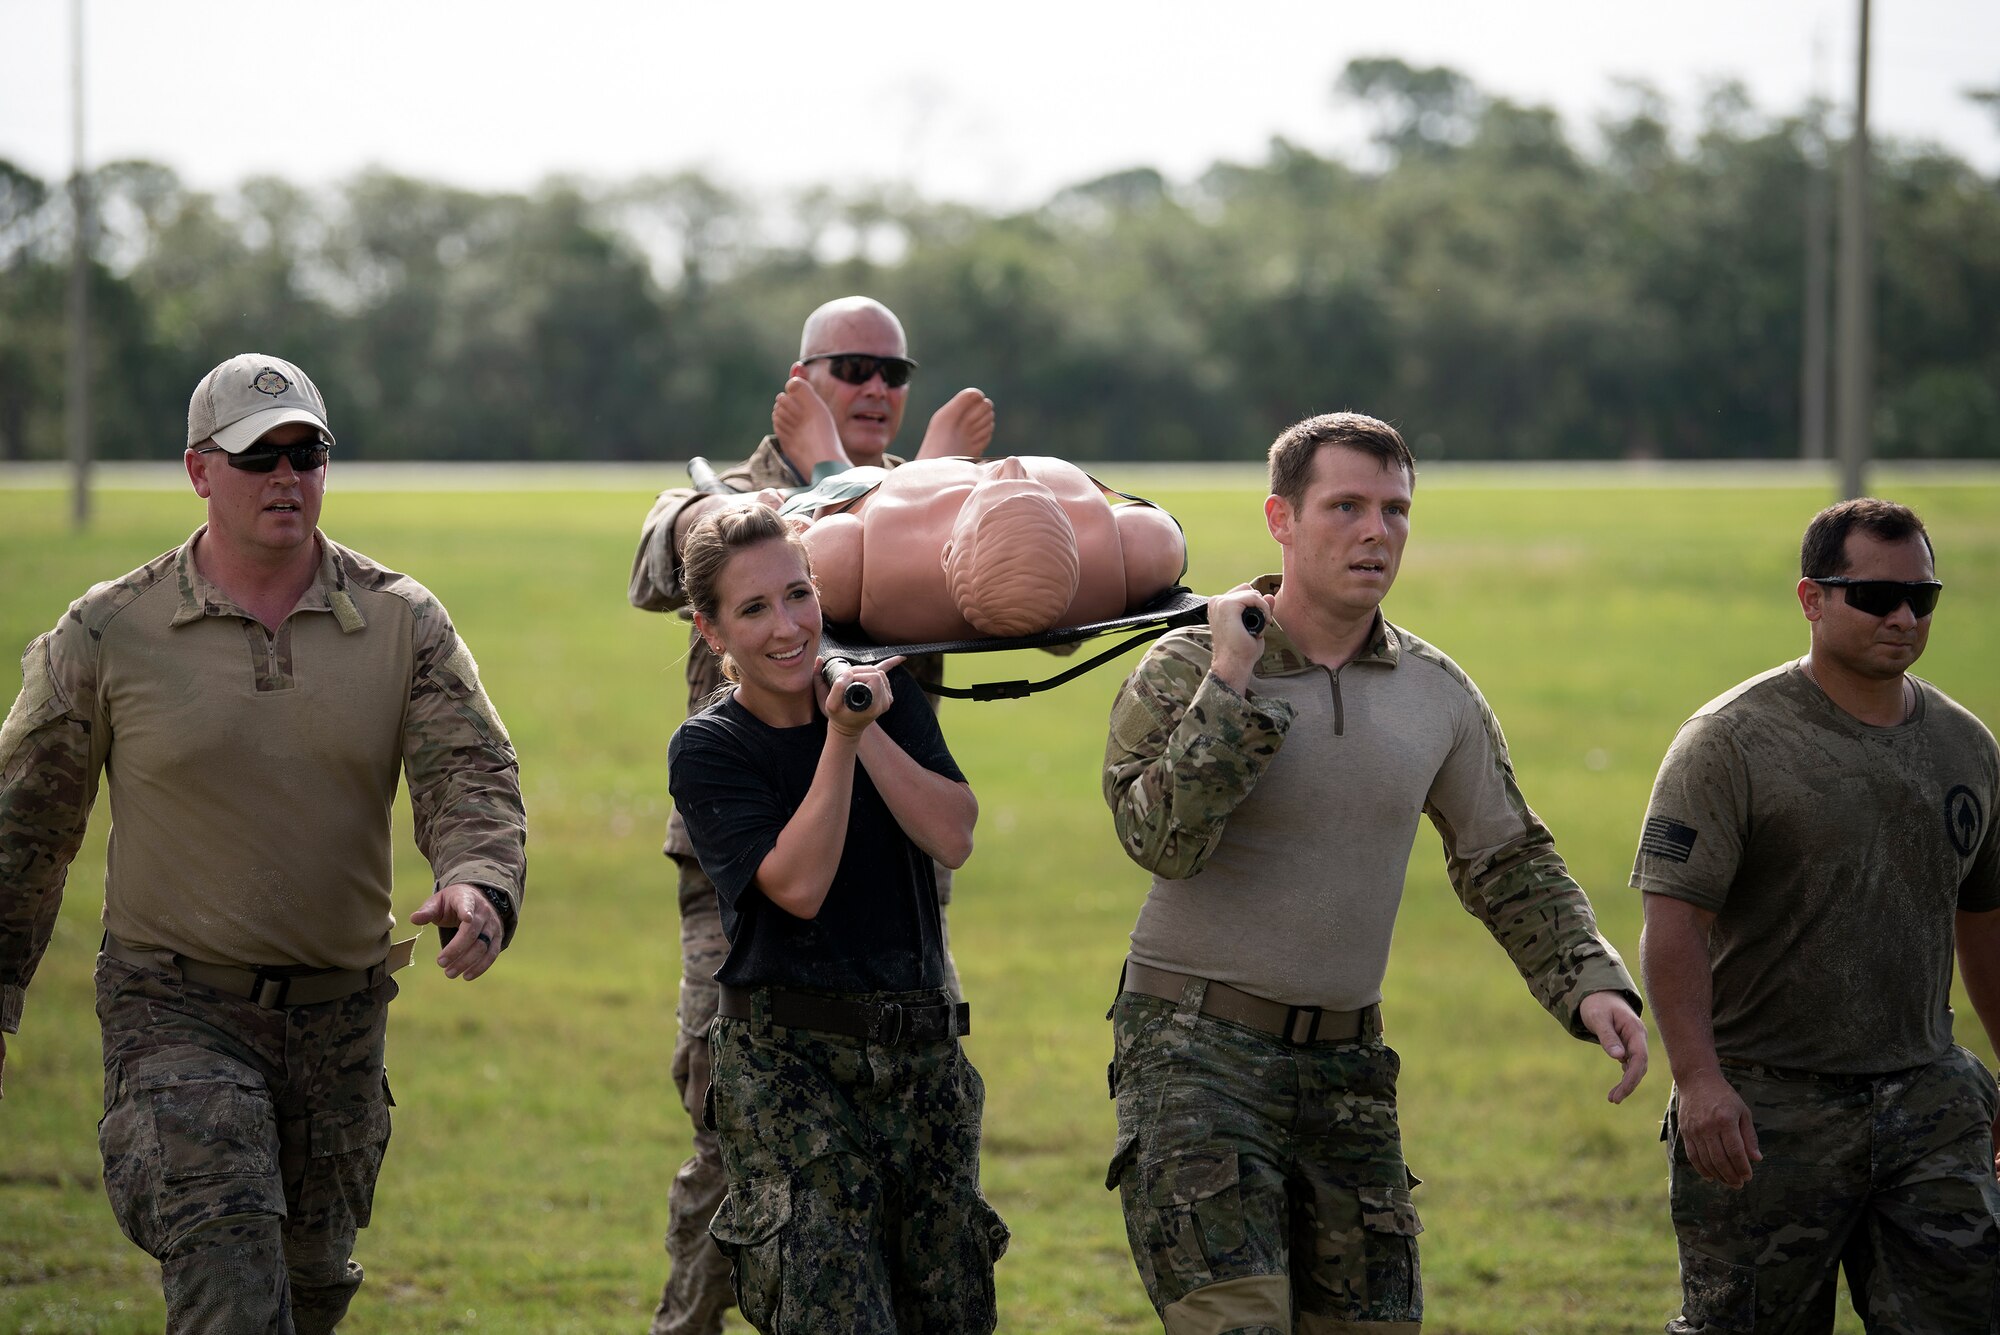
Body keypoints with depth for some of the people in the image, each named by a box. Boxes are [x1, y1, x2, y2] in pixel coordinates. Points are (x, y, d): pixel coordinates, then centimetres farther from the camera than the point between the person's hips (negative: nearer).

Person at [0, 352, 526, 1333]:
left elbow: (470, 775, -8)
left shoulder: (405, 625, 2)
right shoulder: (109, 634, -3)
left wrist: (478, 885, -30)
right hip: (176, 1006, -3)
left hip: (340, 1016, 4)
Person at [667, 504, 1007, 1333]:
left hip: (922, 1042, 4)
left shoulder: (887, 694, 6)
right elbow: (800, 885, -18)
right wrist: (841, 739, -21)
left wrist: (871, 729, -14)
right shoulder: (707, 750, -5)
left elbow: (953, 838, -7)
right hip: (787, 1067, -4)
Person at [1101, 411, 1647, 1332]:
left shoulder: (1438, 694, 7)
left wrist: (1589, 982, 1)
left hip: (1345, 1067, 5)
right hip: (1197, 1049, -5)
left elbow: (1508, 863, 15)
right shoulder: (1188, 667, -7)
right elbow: (1161, 839, -22)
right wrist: (1232, 684, -22)